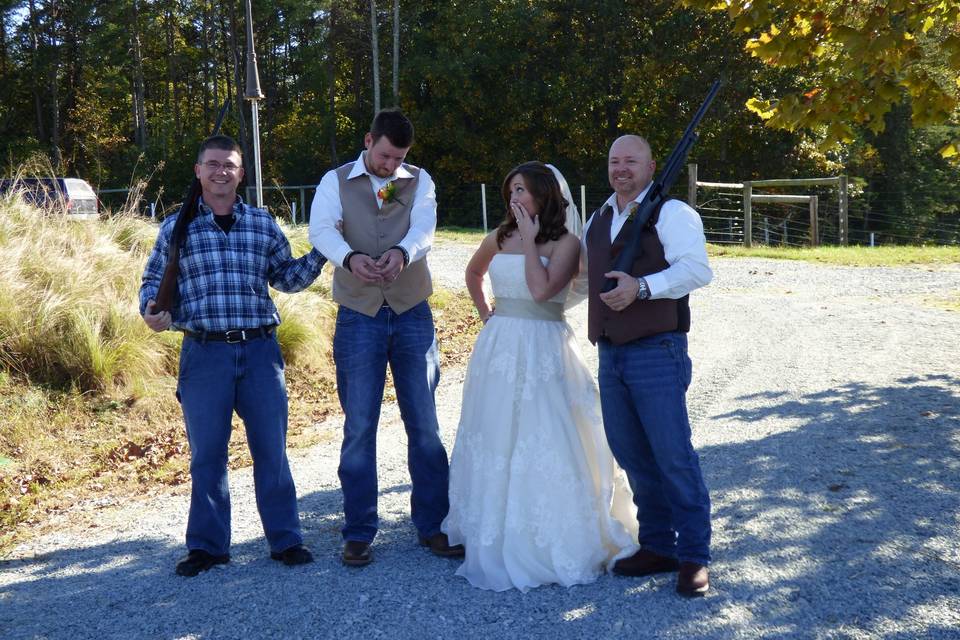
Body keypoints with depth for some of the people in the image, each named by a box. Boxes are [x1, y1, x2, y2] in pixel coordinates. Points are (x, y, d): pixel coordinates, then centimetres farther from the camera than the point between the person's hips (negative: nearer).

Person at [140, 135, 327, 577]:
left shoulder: (263, 224, 10)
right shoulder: (176, 228, 5)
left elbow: (286, 278, 17)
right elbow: (153, 282, 11)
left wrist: (321, 252, 4)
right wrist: (152, 311, -10)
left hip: (260, 349, 1)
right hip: (204, 353, -1)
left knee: (271, 449, 5)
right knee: (206, 454, 7)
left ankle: (285, 539, 17)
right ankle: (208, 545, 20)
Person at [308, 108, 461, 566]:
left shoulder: (419, 181, 6)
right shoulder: (336, 182, 4)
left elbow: (424, 227, -12)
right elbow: (322, 228, -15)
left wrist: (402, 252, -36)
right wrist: (349, 257, -37)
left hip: (412, 315, 1)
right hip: (358, 318, -1)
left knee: (425, 425, 6)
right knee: (359, 429, 3)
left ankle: (432, 525, 19)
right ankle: (358, 533, 14)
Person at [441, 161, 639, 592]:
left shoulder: (566, 243, -6)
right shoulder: (500, 237, 9)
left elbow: (541, 289, -21)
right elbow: (473, 273, 28)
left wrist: (530, 240, -13)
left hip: (542, 352, -5)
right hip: (498, 349, 5)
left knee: (545, 443, -3)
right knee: (495, 444, 11)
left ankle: (554, 541, 9)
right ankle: (498, 538, 24)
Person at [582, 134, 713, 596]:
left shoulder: (670, 213, -6)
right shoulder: (597, 221, 18)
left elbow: (697, 269, -19)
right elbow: (577, 273, 33)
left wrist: (642, 287, -26)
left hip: (656, 351, -7)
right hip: (610, 353, 8)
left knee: (673, 455, -7)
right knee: (632, 455, 12)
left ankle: (693, 557, 4)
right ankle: (657, 546, 25)